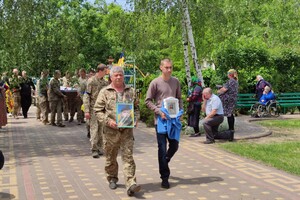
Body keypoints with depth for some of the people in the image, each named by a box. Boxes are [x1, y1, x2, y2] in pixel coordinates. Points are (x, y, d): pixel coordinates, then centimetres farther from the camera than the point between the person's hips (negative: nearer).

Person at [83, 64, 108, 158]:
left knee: (100, 129, 9)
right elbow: (86, 96, -9)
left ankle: (100, 148, 18)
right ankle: (94, 149, -5)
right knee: (94, 128, -8)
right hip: (93, 108, -5)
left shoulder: (105, 82, 11)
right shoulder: (91, 81, -6)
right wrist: (86, 111, -14)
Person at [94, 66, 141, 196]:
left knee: (128, 157, -5)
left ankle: (131, 185, -9)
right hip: (111, 131, -1)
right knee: (111, 157, 12)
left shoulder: (130, 91, 10)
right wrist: (108, 121, -14)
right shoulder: (105, 92, 1)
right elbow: (98, 110, -1)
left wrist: (135, 119, 0)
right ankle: (112, 179, 33)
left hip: (127, 130, 1)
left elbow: (136, 107, 18)